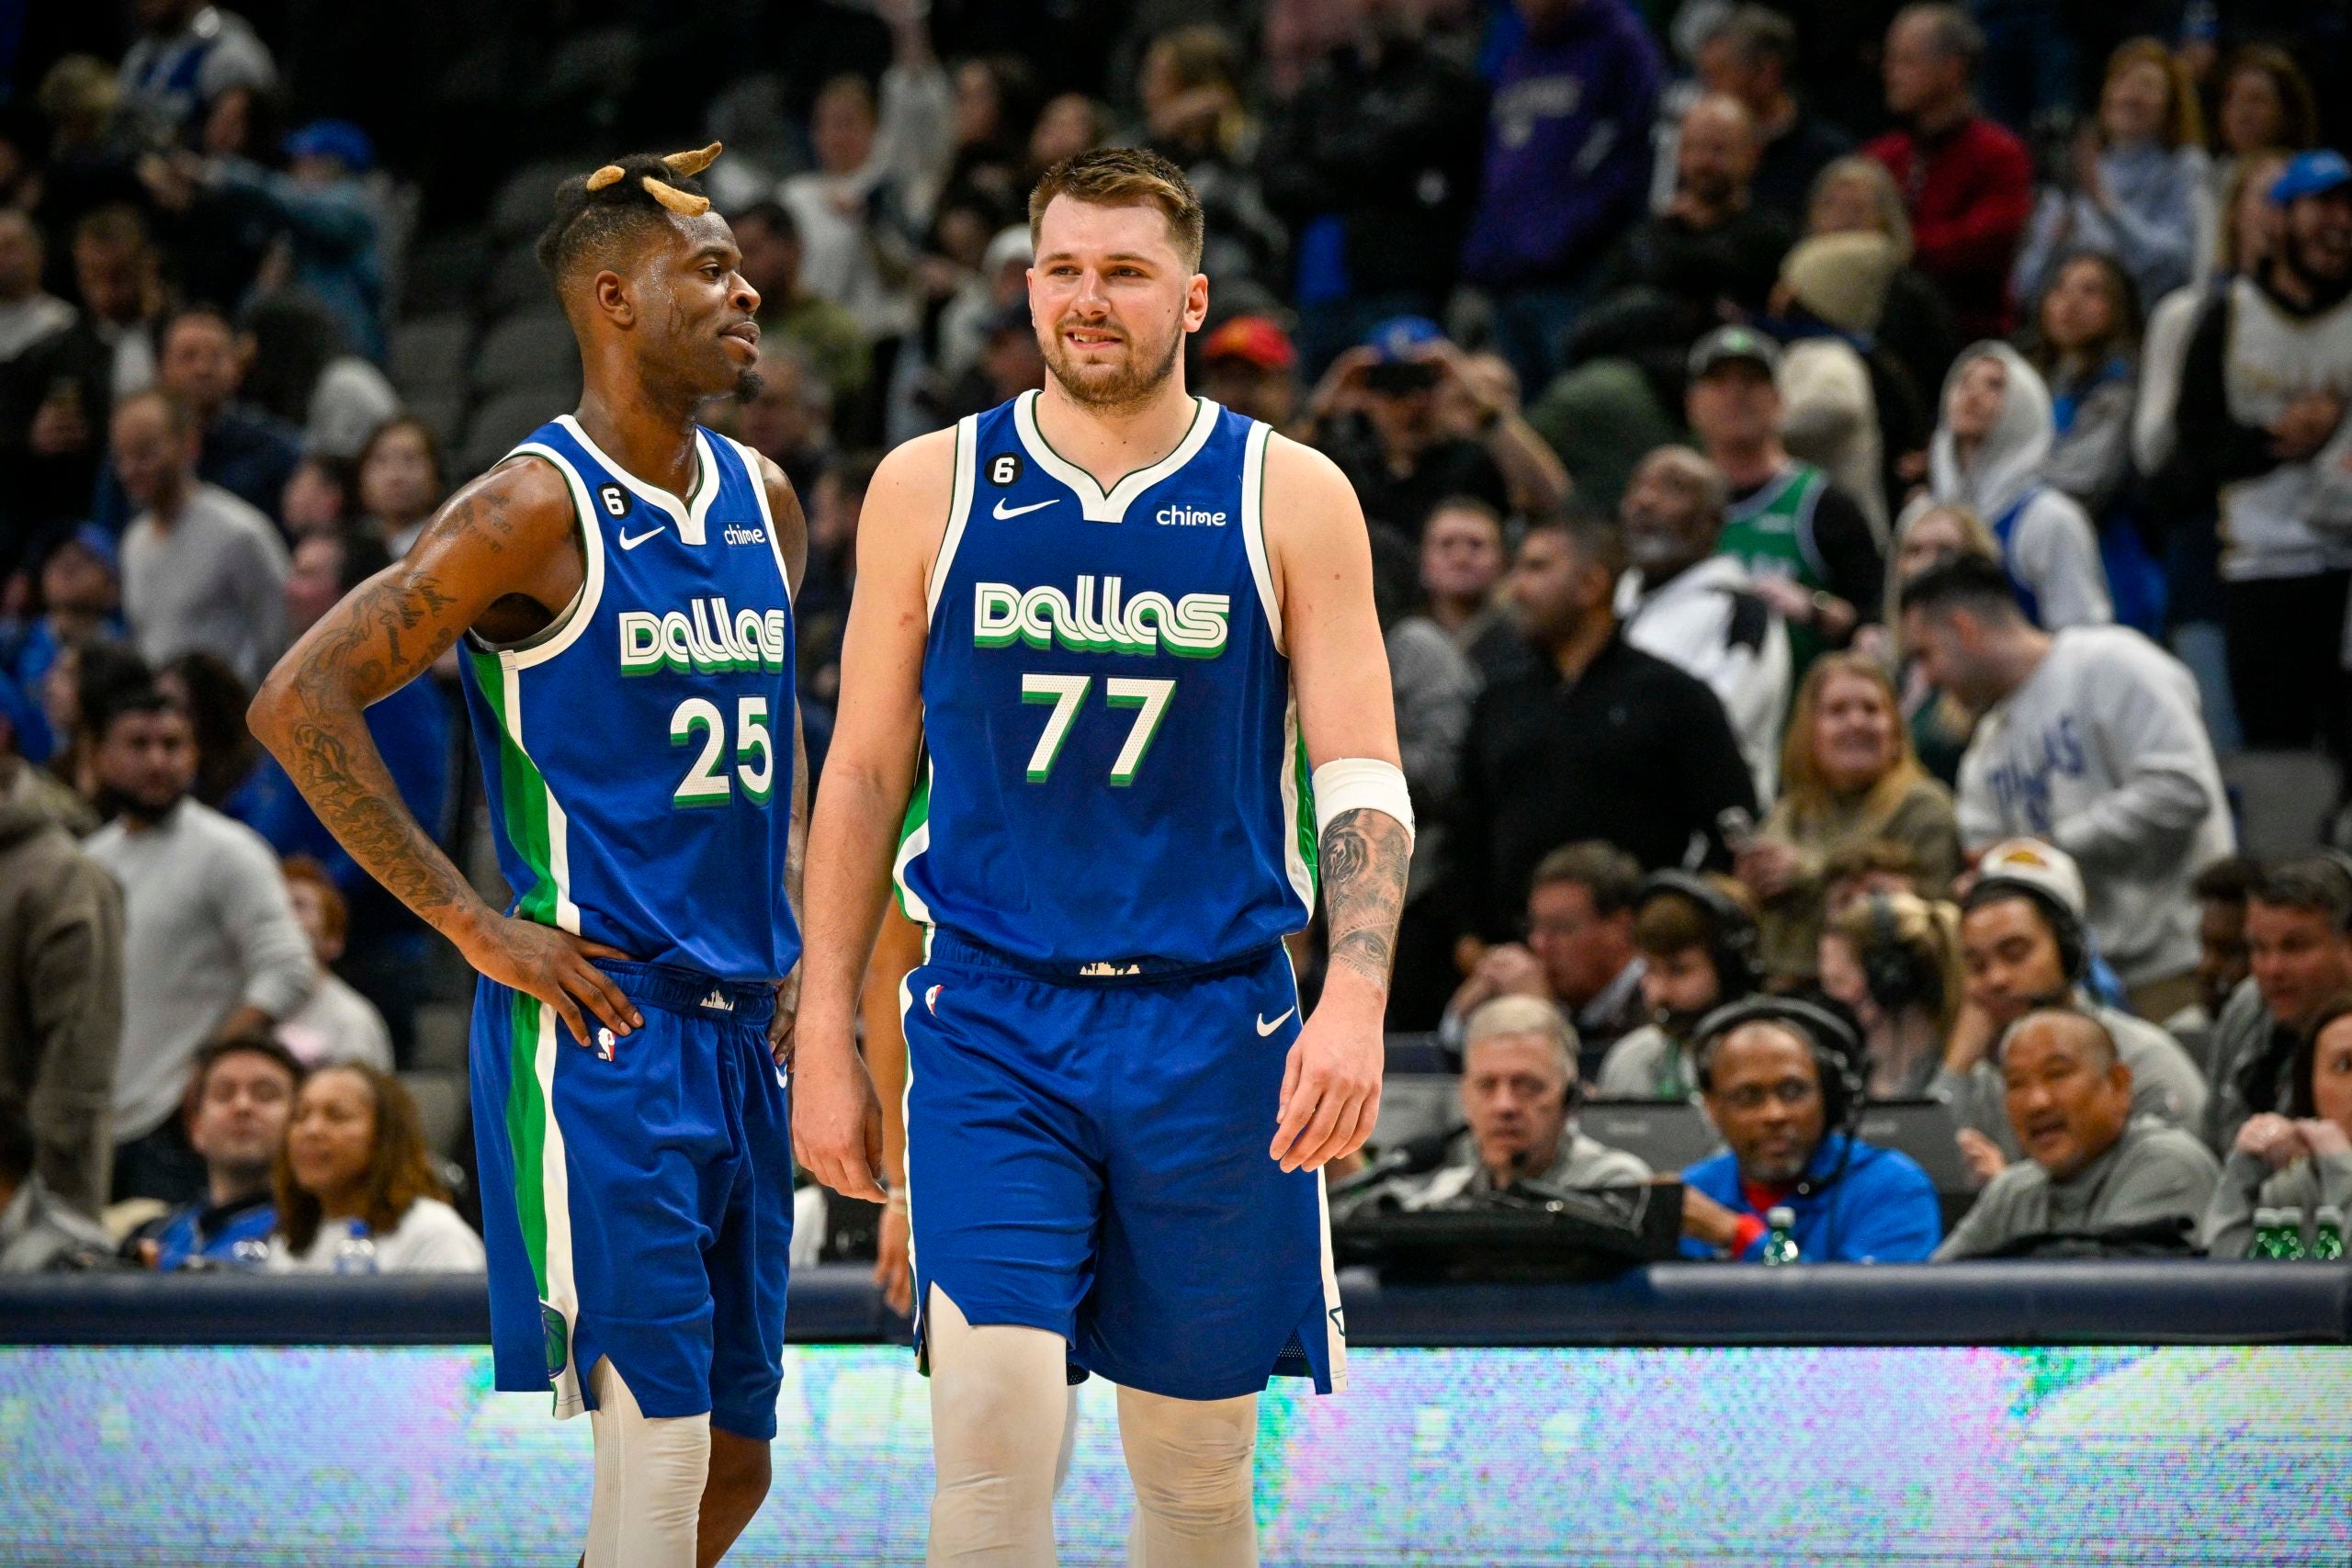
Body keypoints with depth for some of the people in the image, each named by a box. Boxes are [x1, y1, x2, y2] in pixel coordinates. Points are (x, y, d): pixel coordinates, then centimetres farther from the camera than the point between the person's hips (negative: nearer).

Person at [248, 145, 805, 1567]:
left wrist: (793, 932, 14)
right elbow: (301, 701, -13)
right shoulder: (539, 509, -10)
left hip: (738, 1031, 8)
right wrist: (474, 923, -15)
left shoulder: (763, 505, 12)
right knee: (660, 1450, -12)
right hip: (598, 1028, -8)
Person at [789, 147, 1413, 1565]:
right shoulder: (932, 488, 5)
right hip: (991, 1022, 0)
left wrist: (1355, 1001, -17)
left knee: (1197, 1454, 8)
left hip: (1213, 1024, 0)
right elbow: (865, 775, 9)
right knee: (995, 1413, -16)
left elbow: (1362, 782, -1)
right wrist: (826, 1036, 5)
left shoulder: (1291, 499, 2)